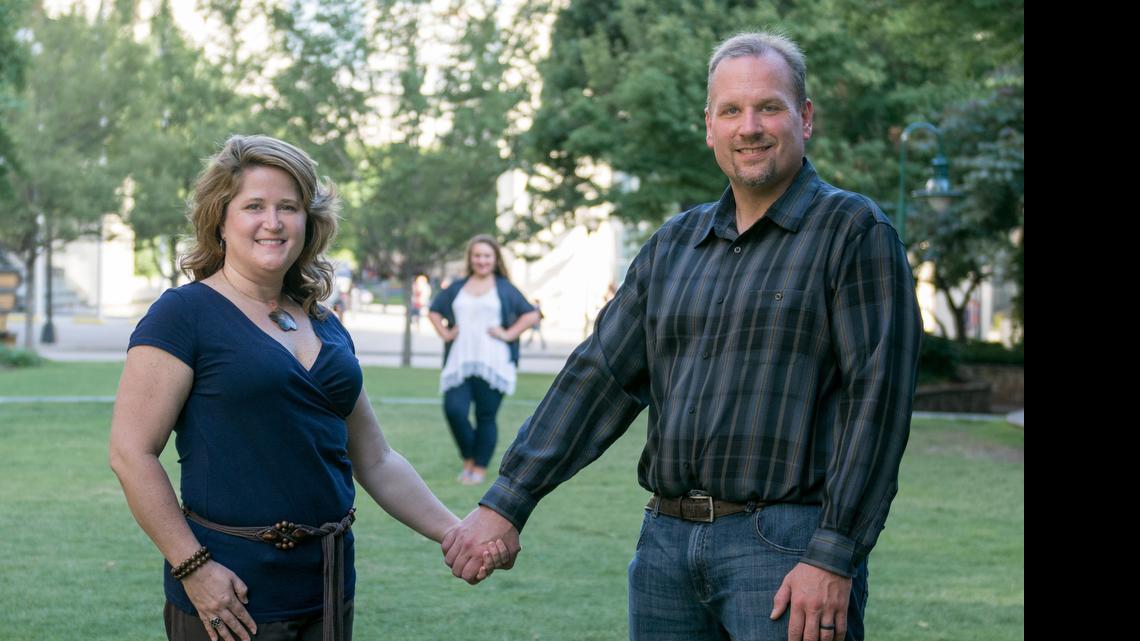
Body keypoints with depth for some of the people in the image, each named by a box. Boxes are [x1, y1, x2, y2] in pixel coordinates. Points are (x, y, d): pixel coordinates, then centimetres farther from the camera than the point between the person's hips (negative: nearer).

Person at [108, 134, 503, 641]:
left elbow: (376, 461, 18)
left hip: (328, 591, 6)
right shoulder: (184, 315, -7)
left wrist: (454, 533, 9)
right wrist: (191, 566, -17)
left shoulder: (326, 329, 13)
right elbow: (132, 454, -12)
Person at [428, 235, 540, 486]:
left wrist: (509, 334, -4)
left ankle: (480, 468, 10)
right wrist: (444, 333, 9)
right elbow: (434, 311, 24)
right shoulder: (457, 288, 15)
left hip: (492, 364, -2)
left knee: (486, 417, -1)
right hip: (459, 362, 2)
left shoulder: (504, 288, 6)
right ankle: (468, 459, 10)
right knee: (454, 409, -11)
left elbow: (531, 315, 4)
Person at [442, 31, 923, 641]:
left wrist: (833, 558, -17)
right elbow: (600, 374, 12)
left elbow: (876, 399, -10)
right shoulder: (675, 243, 15)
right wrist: (506, 503, 4)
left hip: (786, 545, -5)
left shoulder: (853, 231, -3)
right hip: (666, 540, 6)